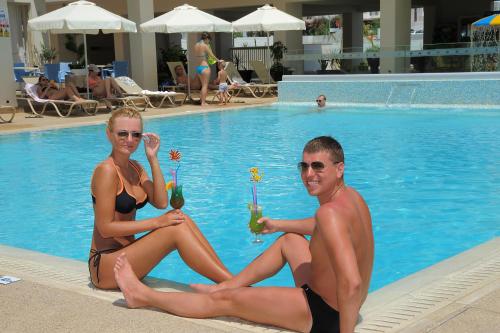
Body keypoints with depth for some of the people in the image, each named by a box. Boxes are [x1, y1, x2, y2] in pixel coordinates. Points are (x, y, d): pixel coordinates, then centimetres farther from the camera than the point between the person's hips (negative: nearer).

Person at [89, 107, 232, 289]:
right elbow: (105, 228, -19)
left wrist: (153, 159, -6)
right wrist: (156, 222, -18)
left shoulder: (135, 168, 11)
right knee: (177, 229, -21)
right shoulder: (106, 170, -15)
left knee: (181, 219, -10)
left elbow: (161, 202, -2)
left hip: (125, 253, 8)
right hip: (104, 266, -8)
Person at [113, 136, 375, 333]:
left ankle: (143, 296, 22)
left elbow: (352, 284, -40)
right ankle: (224, 285, 35)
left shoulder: (330, 212, -30)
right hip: (335, 303, 9)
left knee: (224, 300, 3)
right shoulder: (350, 195, 0)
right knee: (289, 239, 27)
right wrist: (278, 225, 30)